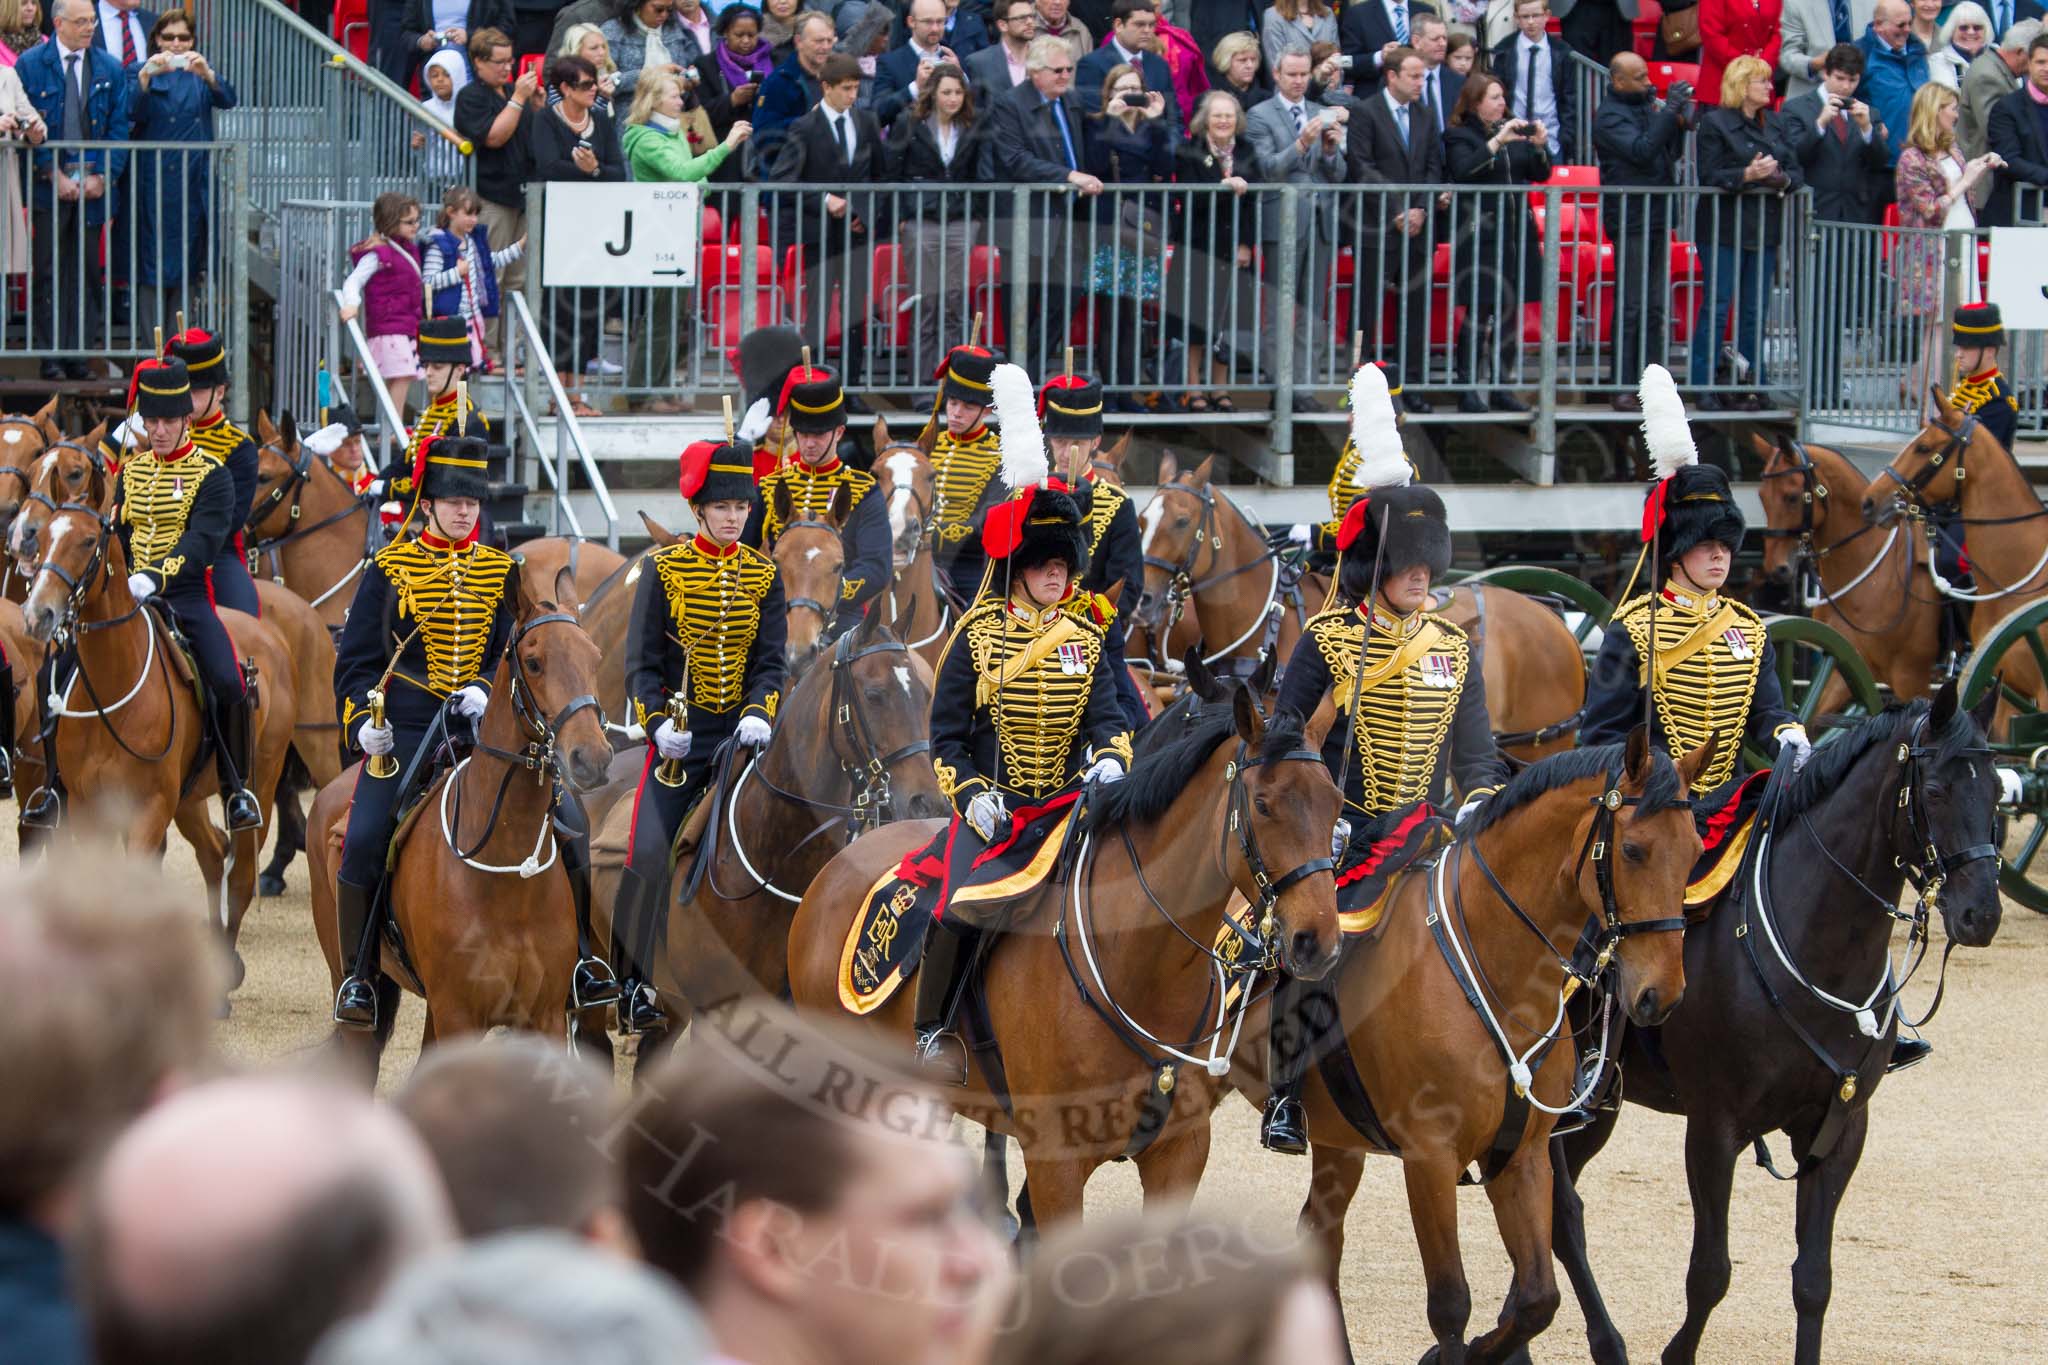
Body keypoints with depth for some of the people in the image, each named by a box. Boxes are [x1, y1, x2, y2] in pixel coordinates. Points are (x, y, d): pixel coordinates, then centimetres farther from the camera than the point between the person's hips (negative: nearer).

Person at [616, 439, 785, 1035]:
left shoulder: (764, 573, 7)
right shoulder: (665, 568, -1)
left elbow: (770, 659, 3)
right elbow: (641, 662, -4)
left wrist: (759, 715, -16)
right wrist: (658, 723, -19)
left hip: (742, 732, 3)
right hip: (680, 733, -3)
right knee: (649, 855, -11)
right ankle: (631, 984, -2)